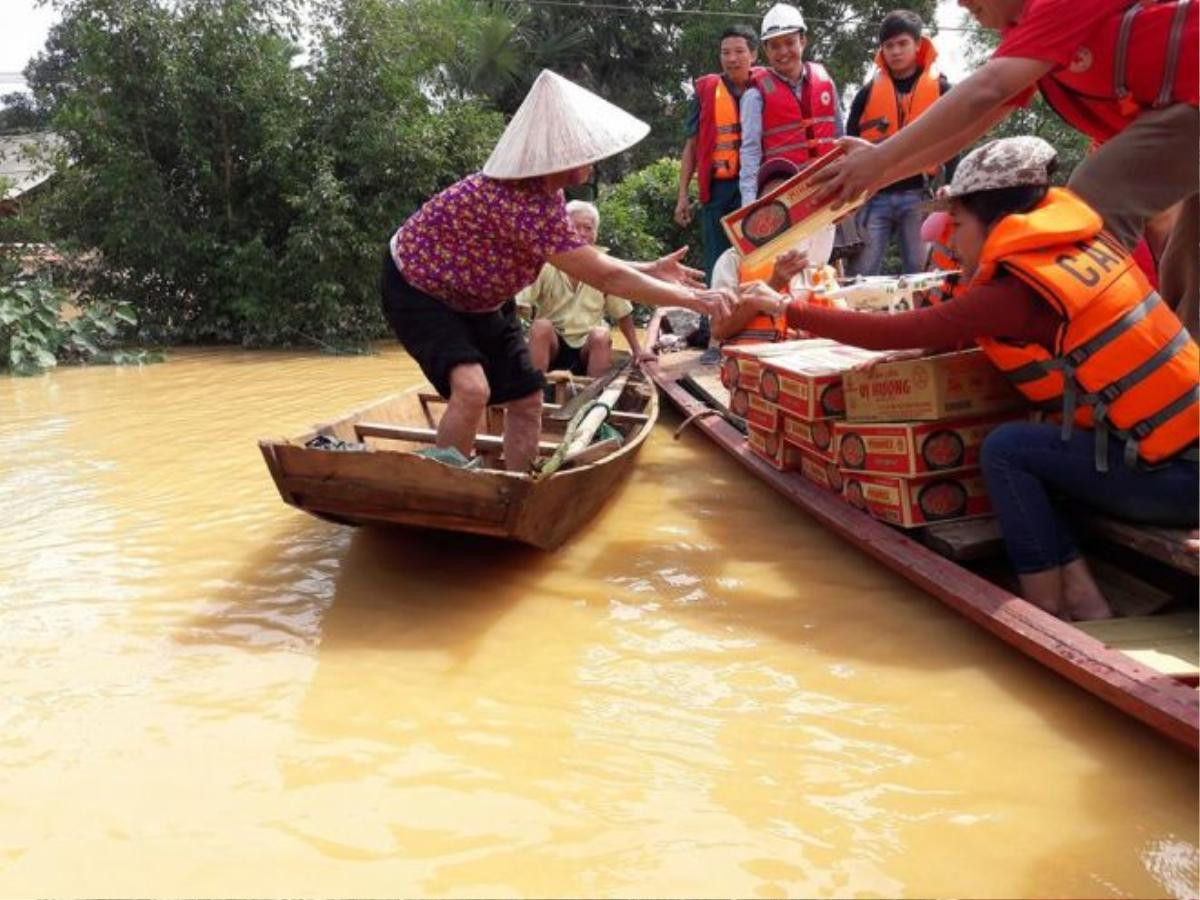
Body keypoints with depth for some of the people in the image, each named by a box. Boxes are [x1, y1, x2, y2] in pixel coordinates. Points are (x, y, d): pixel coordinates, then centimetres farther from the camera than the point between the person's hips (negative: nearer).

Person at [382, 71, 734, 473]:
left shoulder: (544, 191, -7)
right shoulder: (525, 205, -37)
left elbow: (586, 261, 6)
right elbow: (606, 277, -33)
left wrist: (651, 270, 0)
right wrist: (691, 299, -28)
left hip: (476, 298, 10)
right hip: (417, 286, -10)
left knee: (526, 399, 9)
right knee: (472, 389, -32)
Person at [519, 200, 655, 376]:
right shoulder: (546, 264, -6)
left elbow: (623, 315, 9)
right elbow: (517, 303, -14)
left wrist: (637, 350, 5)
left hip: (587, 346, 1)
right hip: (552, 344, -1)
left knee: (602, 335, -30)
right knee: (541, 326, -30)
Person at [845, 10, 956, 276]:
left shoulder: (940, 89, 8)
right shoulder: (868, 92, 11)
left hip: (918, 194, -1)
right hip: (875, 195, 1)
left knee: (919, 272, 1)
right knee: (864, 273, -1)